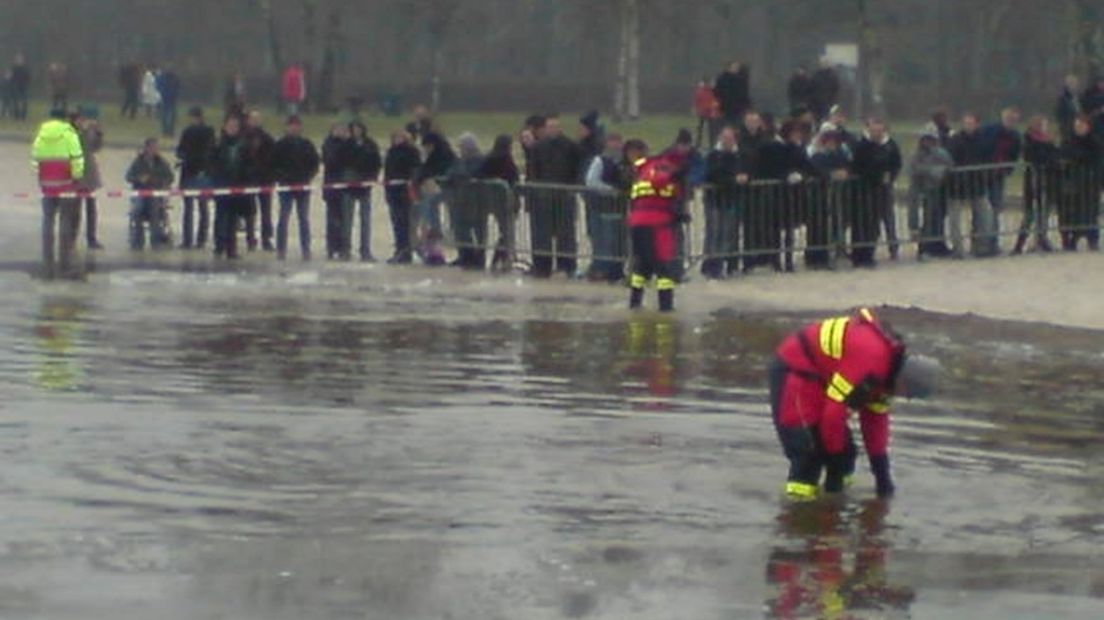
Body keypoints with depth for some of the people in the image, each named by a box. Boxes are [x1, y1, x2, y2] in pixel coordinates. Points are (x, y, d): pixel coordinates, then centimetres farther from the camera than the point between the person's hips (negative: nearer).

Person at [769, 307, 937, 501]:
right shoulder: (869, 357, -31)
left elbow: (876, 419, 10)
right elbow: (834, 410, -30)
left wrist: (882, 472, 11)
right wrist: (835, 457, -16)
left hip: (818, 375, 10)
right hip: (793, 372, -10)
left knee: (844, 450, 8)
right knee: (809, 446, -18)